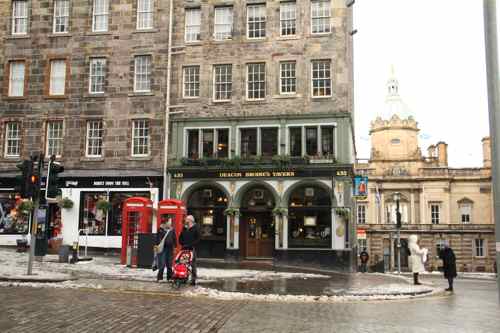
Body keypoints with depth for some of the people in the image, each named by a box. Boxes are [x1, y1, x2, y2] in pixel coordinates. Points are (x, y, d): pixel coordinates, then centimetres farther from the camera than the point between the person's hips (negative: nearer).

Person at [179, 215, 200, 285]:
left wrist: (191, 245, -15)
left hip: (192, 248, -5)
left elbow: (198, 239, -5)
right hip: (184, 248, 5)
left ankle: (193, 279, 0)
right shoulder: (184, 228, 16)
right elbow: (180, 237, 20)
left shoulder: (195, 228, 0)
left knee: (193, 264, -3)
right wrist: (182, 243, 2)